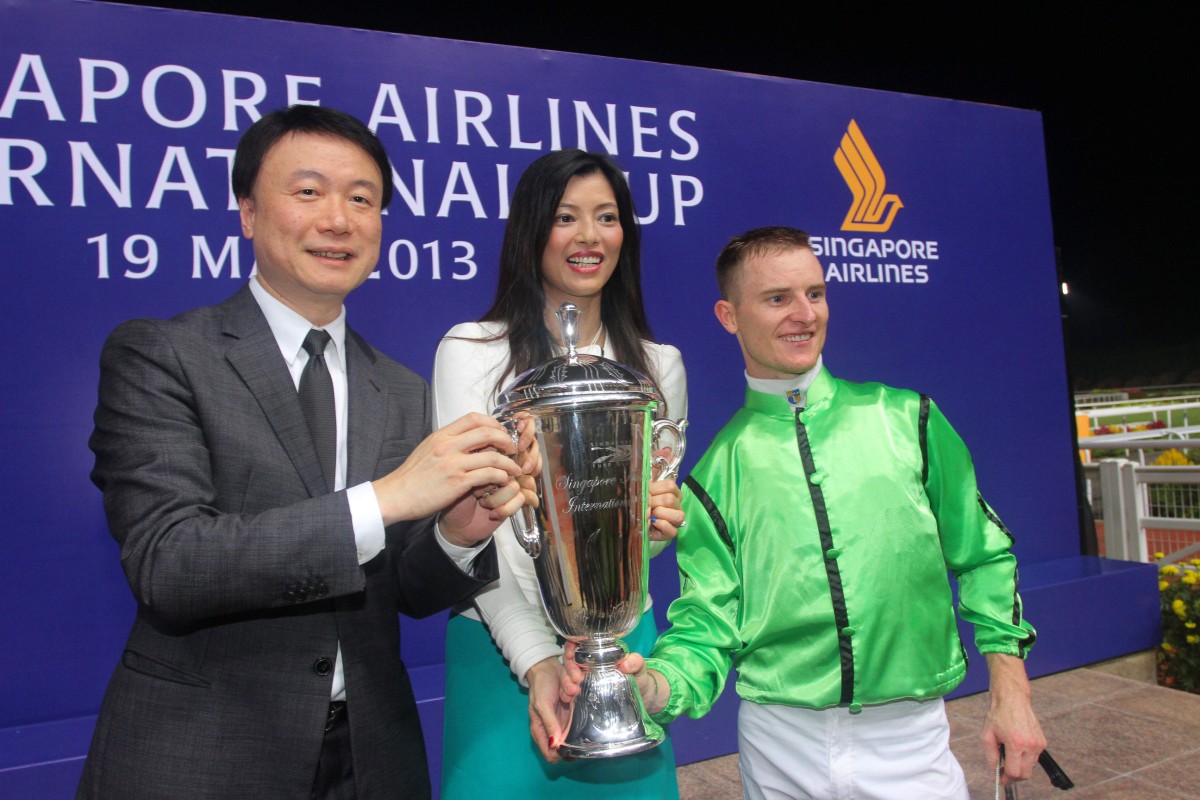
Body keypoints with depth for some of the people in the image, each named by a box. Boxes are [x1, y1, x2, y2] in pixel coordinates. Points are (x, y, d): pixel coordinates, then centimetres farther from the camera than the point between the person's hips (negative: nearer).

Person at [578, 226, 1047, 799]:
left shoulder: (906, 420, -1)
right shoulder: (716, 472, -4)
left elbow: (983, 556, 6)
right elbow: (709, 626, -5)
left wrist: (1010, 693, 0)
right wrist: (650, 683, -24)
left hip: (911, 737, 0)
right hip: (779, 748, 1)